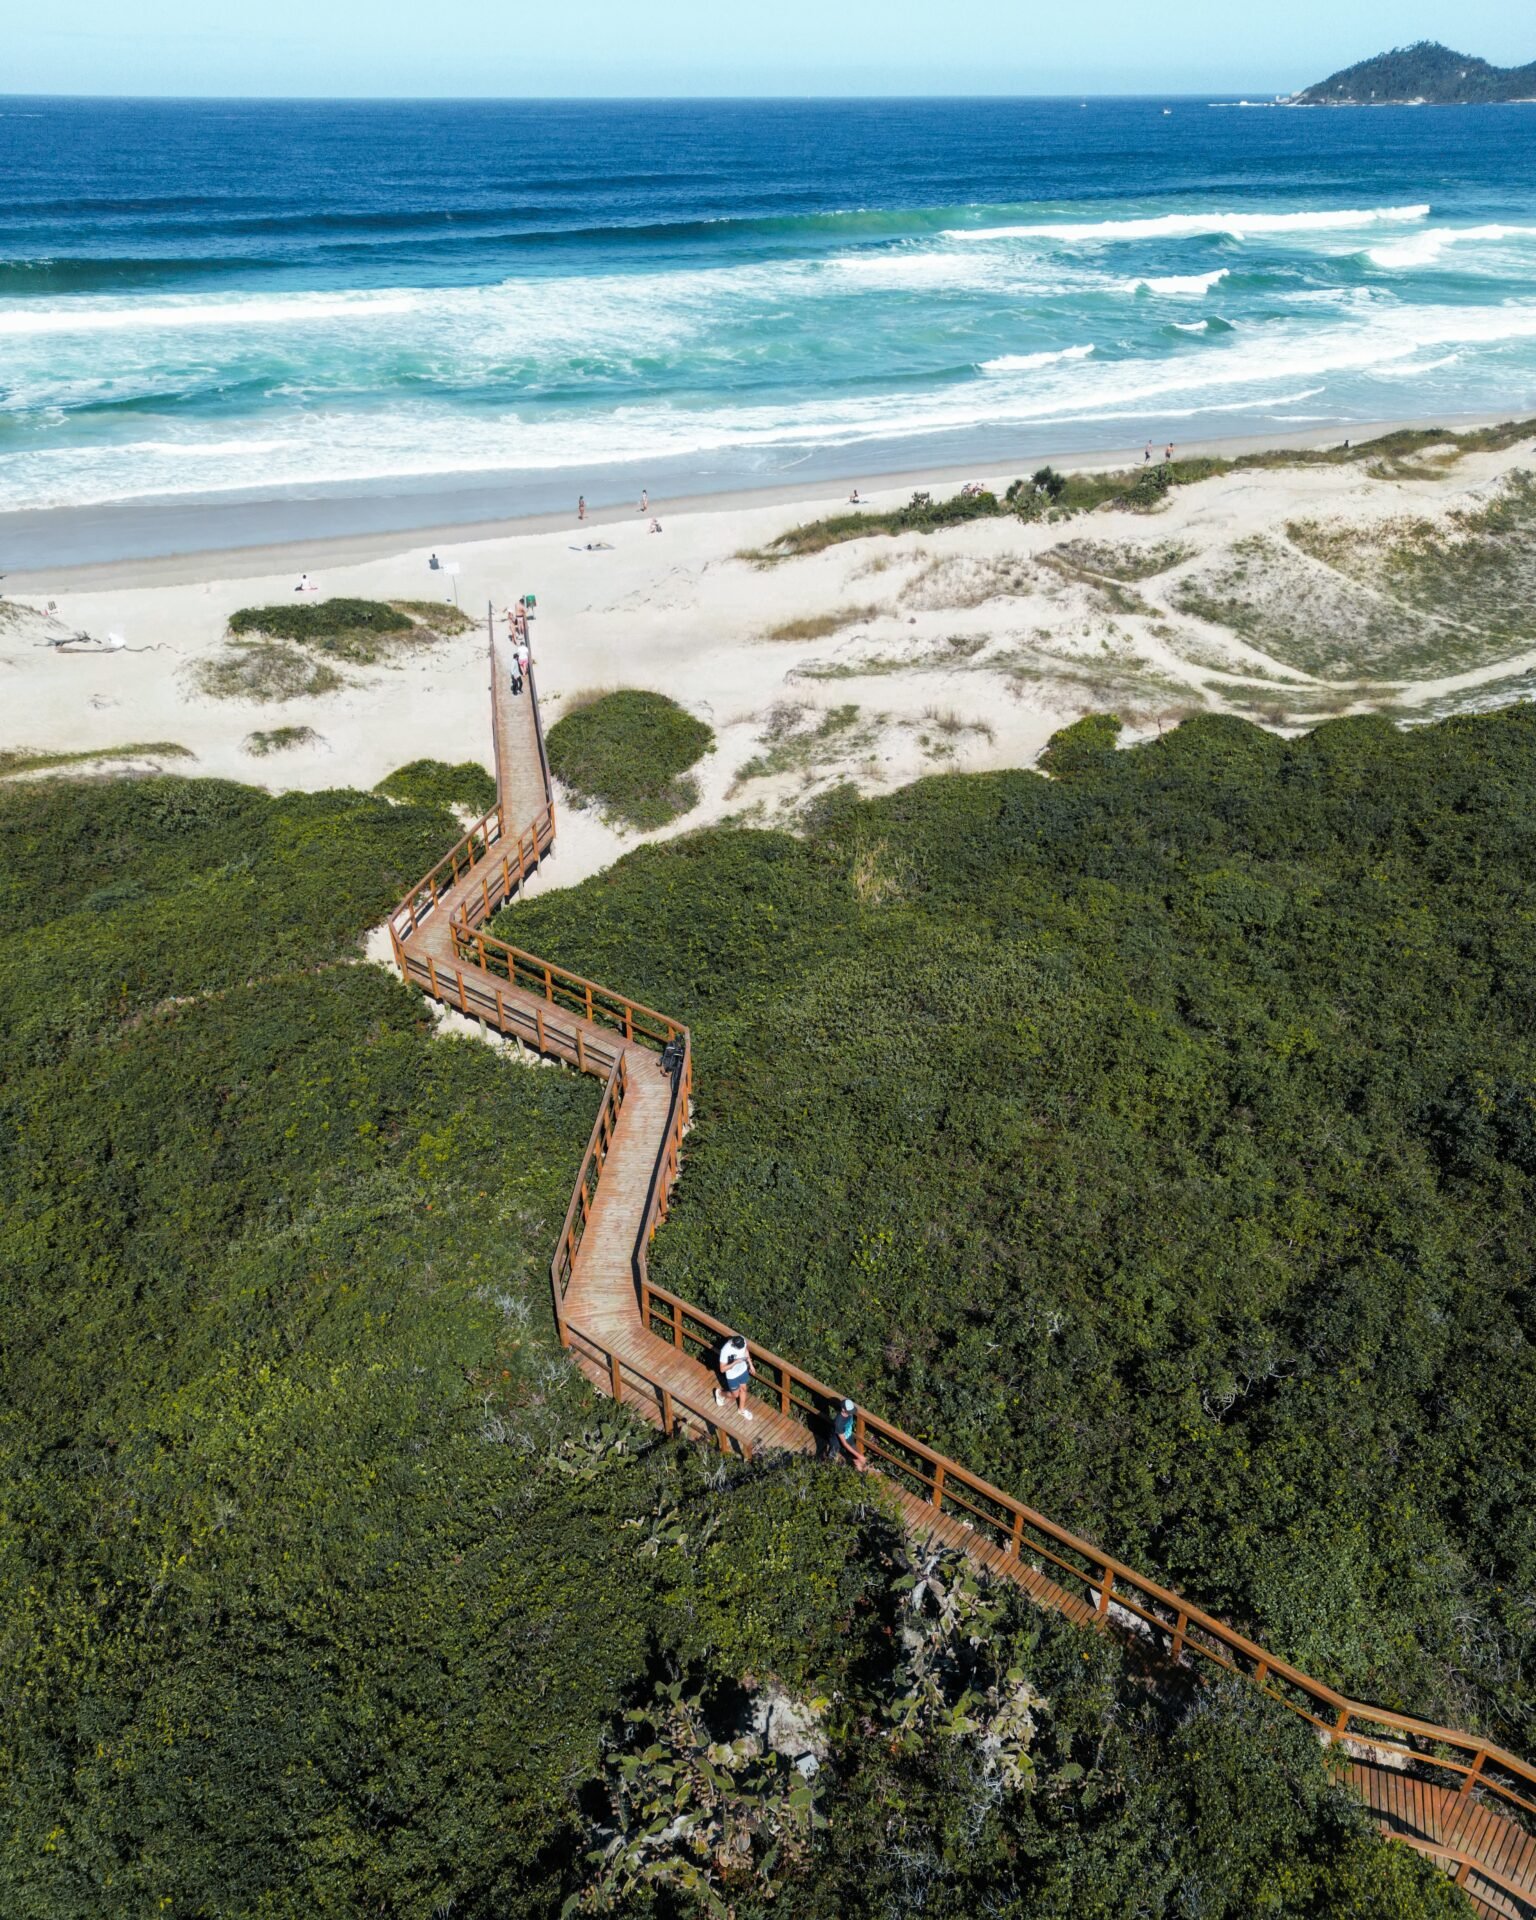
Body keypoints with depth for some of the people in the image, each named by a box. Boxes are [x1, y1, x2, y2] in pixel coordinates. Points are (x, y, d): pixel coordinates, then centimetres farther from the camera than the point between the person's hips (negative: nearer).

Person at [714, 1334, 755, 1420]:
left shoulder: (742, 1341, -24)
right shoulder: (725, 1351, -40)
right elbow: (722, 1369, -29)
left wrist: (751, 1365, 7)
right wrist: (735, 1362, -39)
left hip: (743, 1370, 5)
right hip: (732, 1375, -5)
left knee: (743, 1389, 25)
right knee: (736, 1394, 18)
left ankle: (741, 1409, 50)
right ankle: (720, 1393, 47)